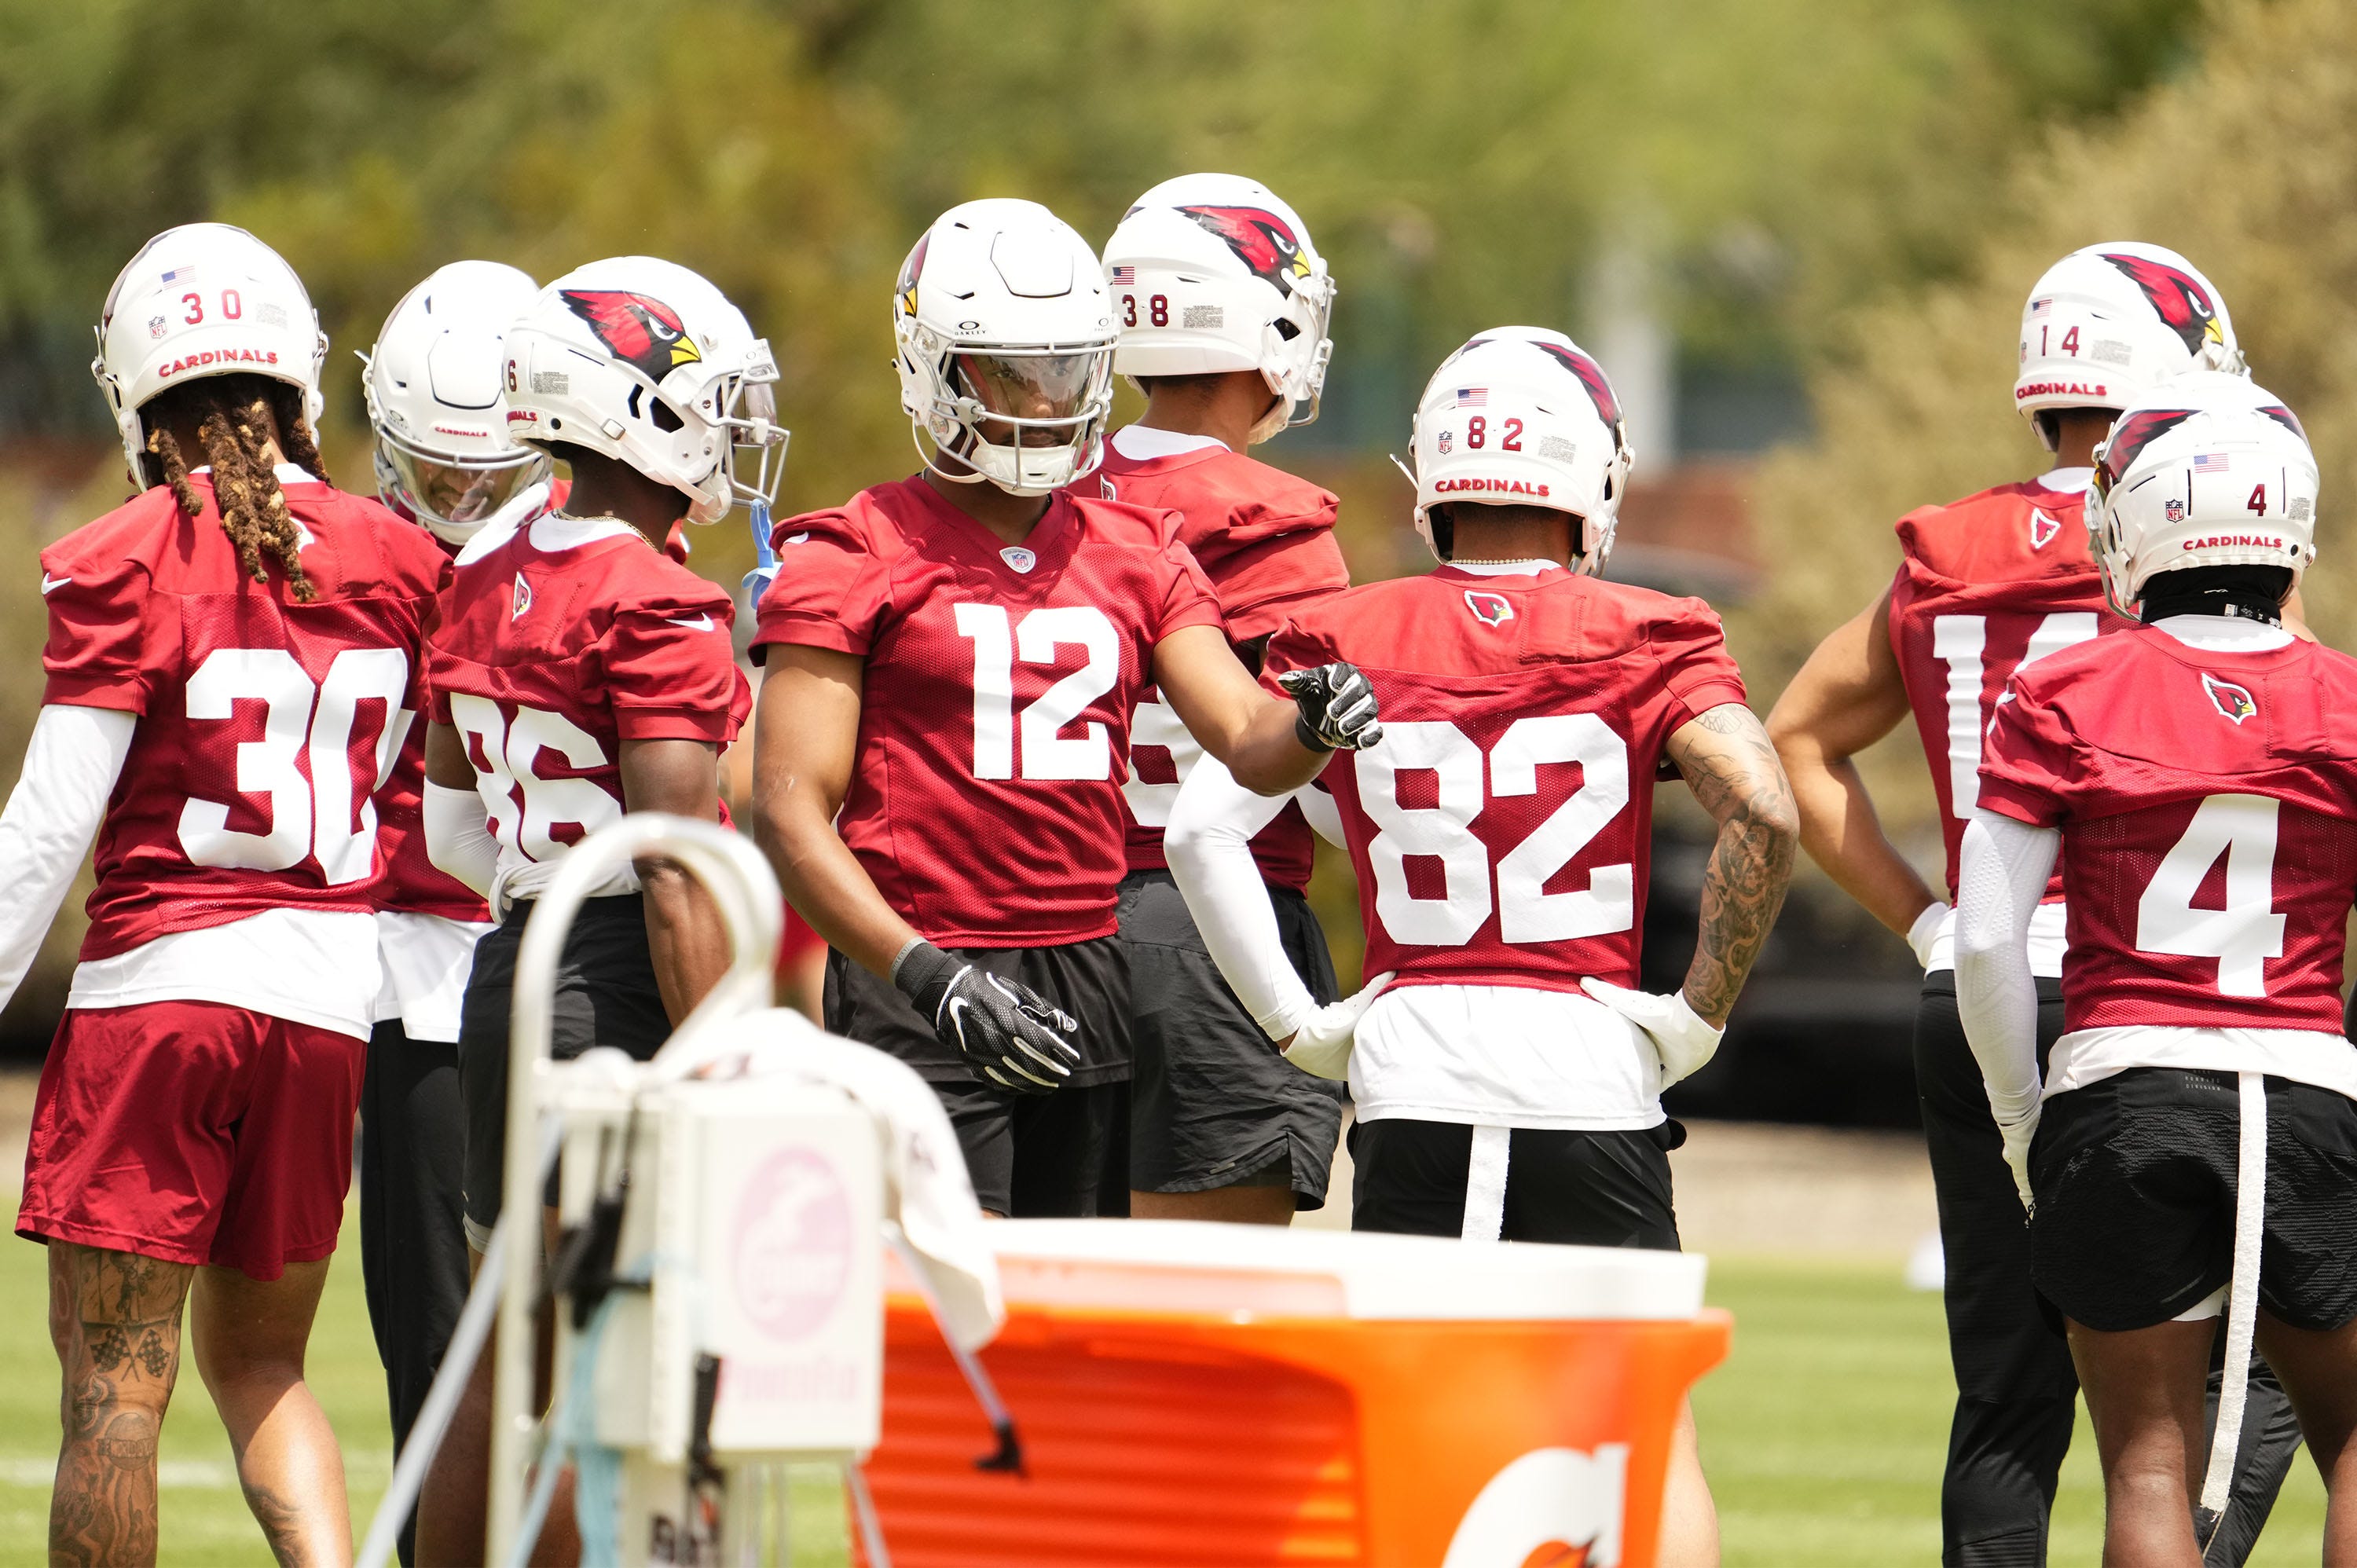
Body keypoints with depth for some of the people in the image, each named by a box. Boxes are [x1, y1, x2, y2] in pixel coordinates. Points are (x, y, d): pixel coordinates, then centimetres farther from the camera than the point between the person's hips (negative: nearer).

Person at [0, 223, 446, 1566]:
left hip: (157, 981, -5)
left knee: (116, 1380, 1)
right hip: (332, 996, 5)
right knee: (262, 1364, 18)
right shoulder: (396, 562, 5)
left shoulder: (127, 564, -7)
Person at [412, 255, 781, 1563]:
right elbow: (677, 881, -18)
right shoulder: (658, 613, -15)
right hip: (622, 993, -8)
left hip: (506, 968, 8)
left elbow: (453, 829, 16)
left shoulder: (482, 583, 9)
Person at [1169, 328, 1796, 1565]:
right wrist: (1701, 1011, -3)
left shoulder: (1342, 641, 5)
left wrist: (1298, 1023, 4)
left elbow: (1201, 828, -2)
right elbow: (1763, 815, -14)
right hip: (1591, 1071, -1)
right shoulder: (1643, 640, -1)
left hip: (1409, 1078, 1)